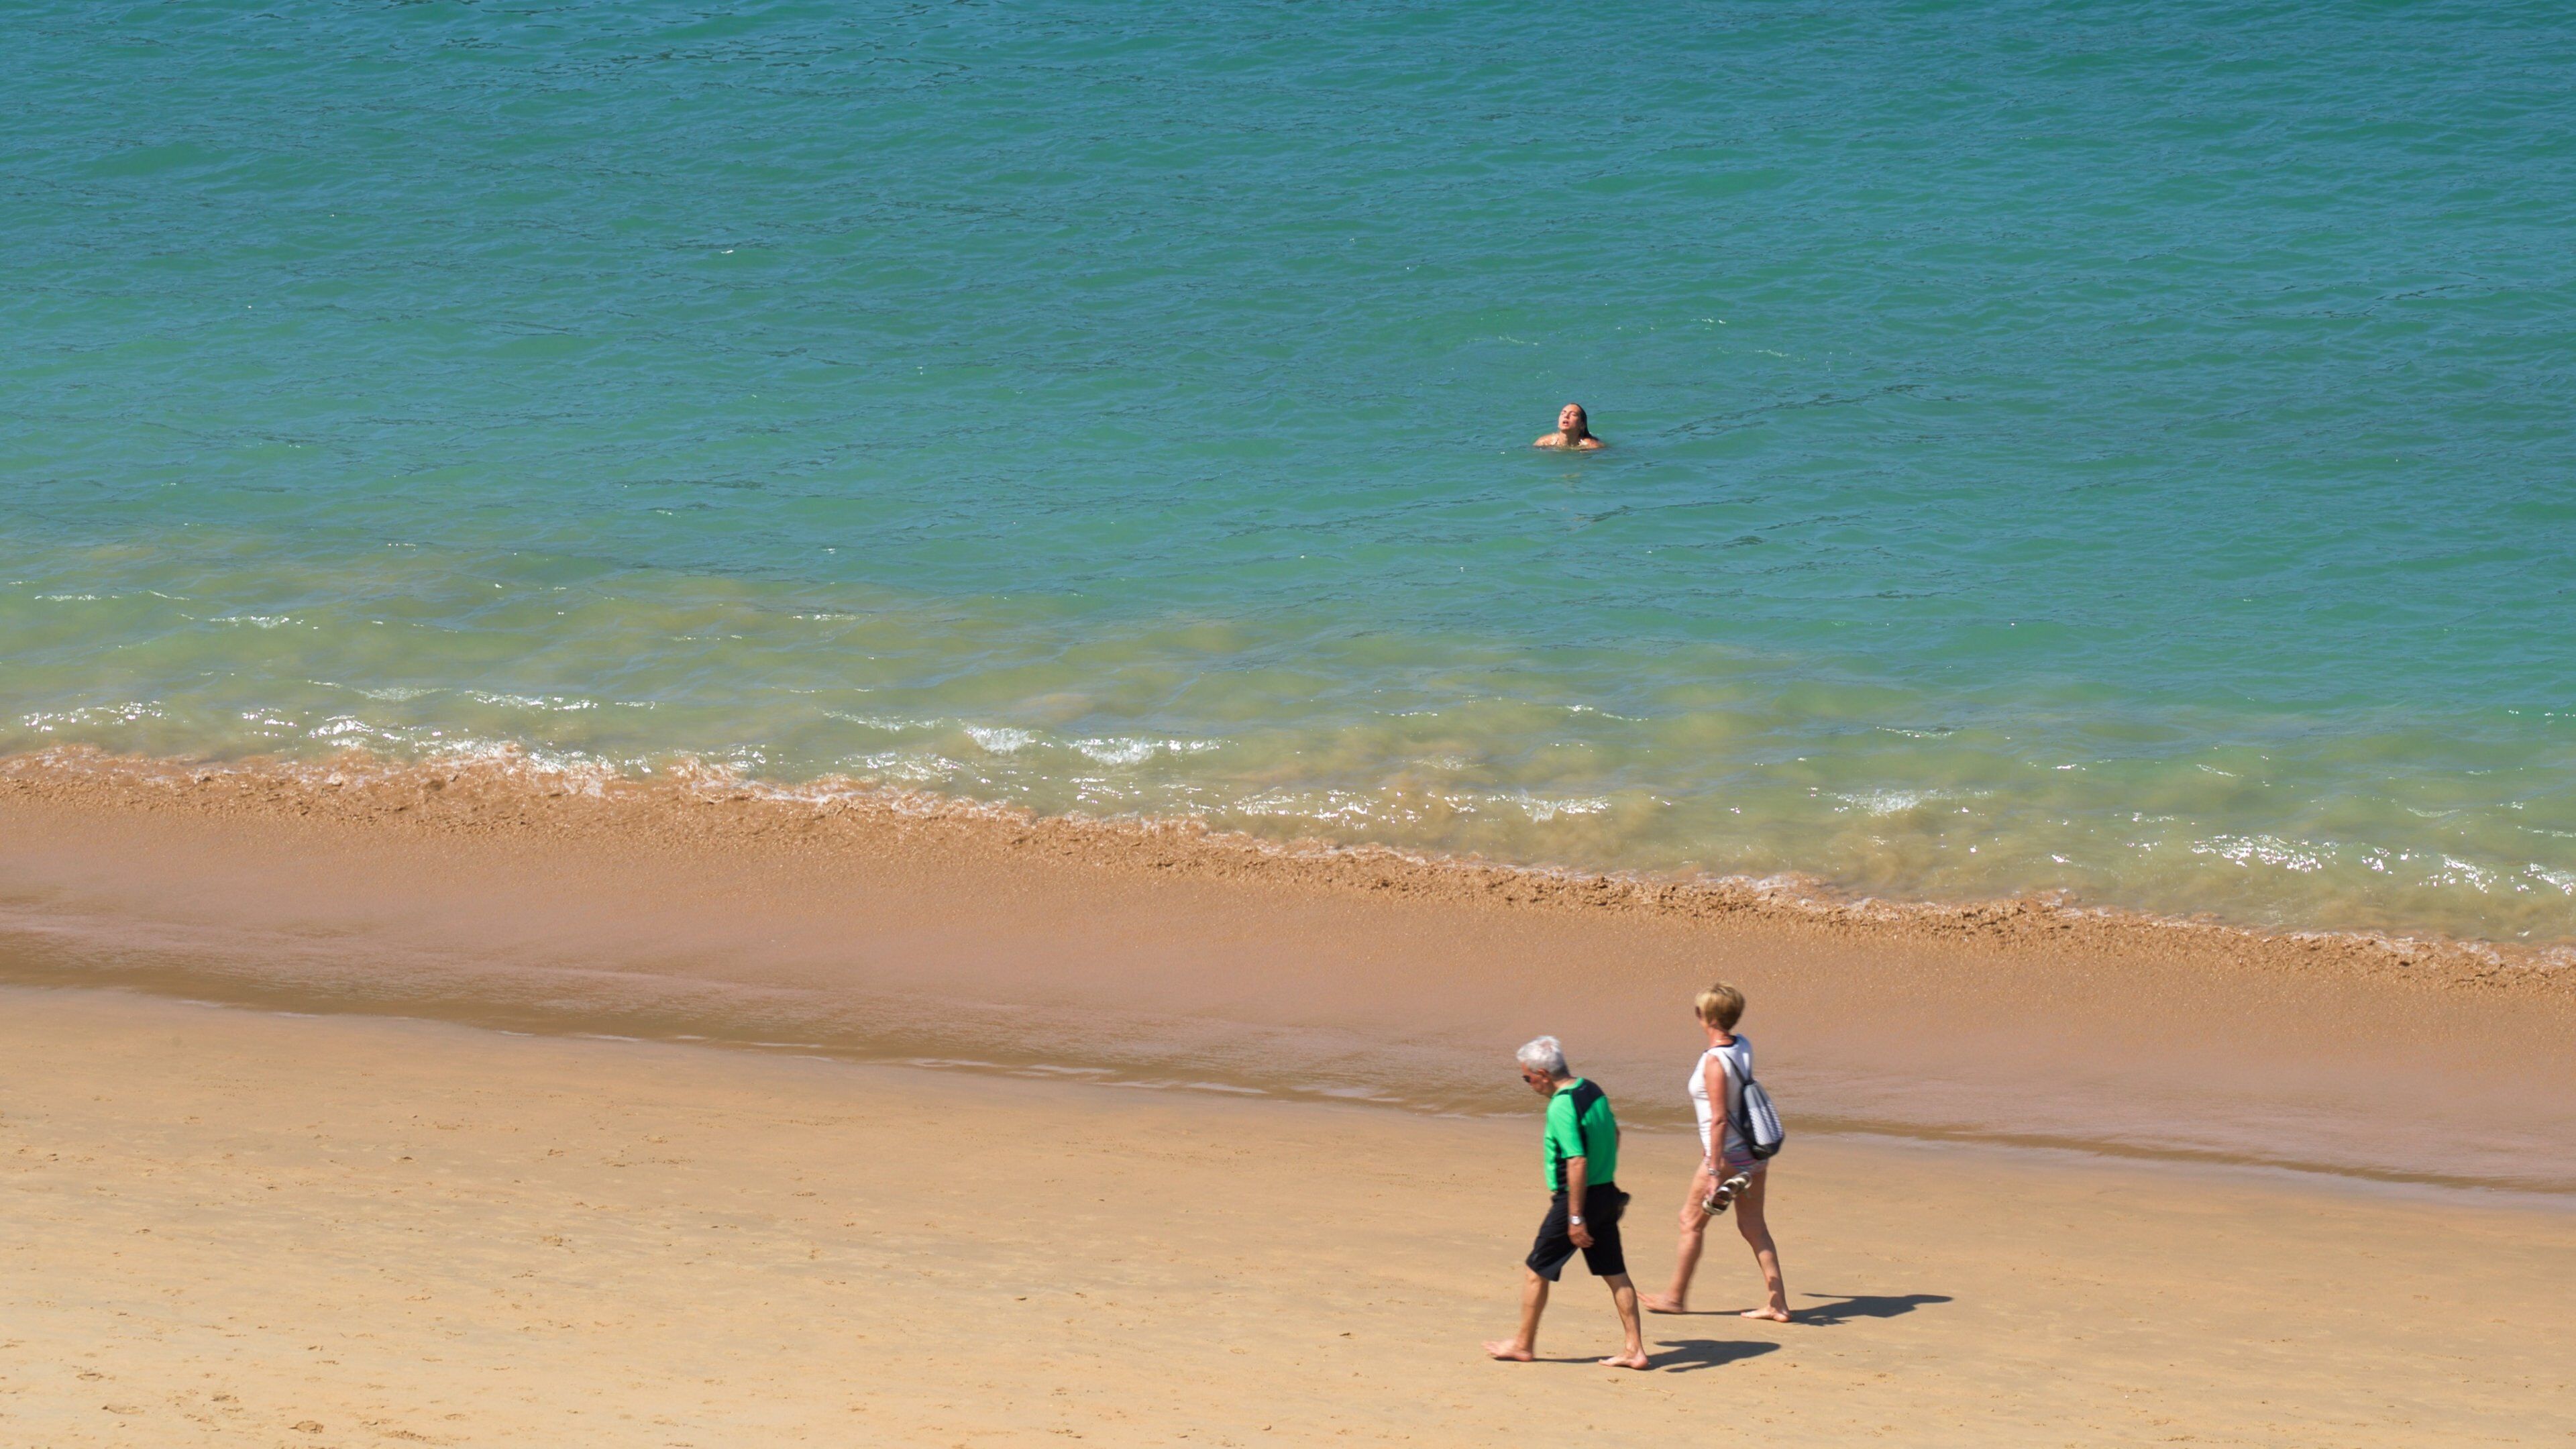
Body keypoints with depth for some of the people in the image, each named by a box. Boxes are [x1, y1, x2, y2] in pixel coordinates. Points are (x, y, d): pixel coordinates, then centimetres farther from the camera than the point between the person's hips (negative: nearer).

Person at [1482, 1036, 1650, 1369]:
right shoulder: (1593, 1091, 6)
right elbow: (1613, 1135, 21)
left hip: (1577, 1198, -8)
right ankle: (1635, 1350, 9)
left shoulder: (1562, 1107, -21)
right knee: (1615, 1273, 10)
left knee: (1537, 1270, 7)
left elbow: (1577, 1162, -26)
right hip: (1607, 1193, 8)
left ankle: (1524, 1345, 19)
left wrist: (1575, 1217, -24)